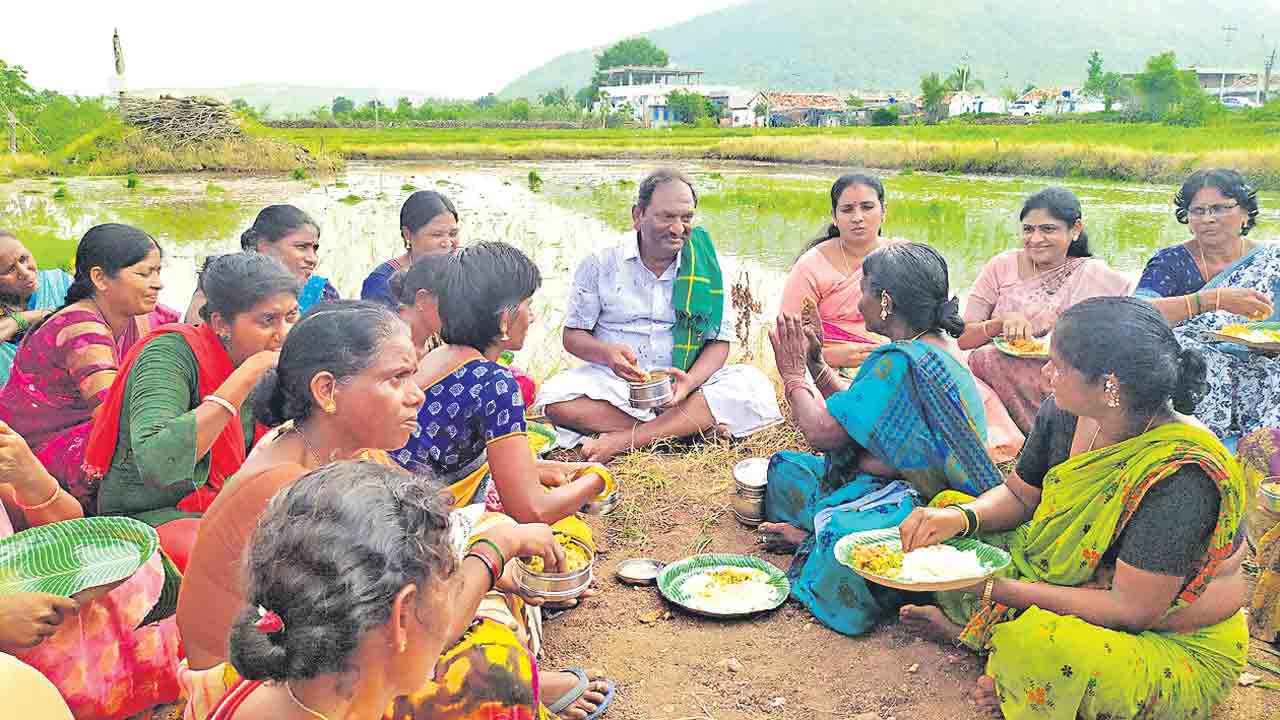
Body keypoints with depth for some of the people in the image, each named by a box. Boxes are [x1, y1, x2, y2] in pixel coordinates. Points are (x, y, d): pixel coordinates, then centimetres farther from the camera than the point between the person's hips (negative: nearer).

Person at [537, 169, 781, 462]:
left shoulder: (705, 270, 4)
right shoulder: (600, 266, 3)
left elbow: (719, 342, 2)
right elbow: (572, 336, 3)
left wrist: (691, 381, -20)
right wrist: (608, 353, -21)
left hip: (679, 386, 1)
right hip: (615, 384, -1)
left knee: (754, 385, -25)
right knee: (554, 397, -29)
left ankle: (623, 439, -28)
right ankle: (695, 425, -26)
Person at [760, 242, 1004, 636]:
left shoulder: (901, 361, -25)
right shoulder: (939, 346, 8)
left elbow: (821, 431, -19)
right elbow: (862, 405, 17)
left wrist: (793, 374, -3)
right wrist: (816, 364, 15)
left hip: (920, 504, -11)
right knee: (785, 466, 14)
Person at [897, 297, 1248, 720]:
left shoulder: (1180, 476, -31)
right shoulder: (1064, 415, -11)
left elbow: (1131, 609, -27)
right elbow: (1018, 495, 5)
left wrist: (1000, 589, -24)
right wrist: (959, 517, -17)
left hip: (1177, 647, -7)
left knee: (1039, 651, -37)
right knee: (948, 507, 3)